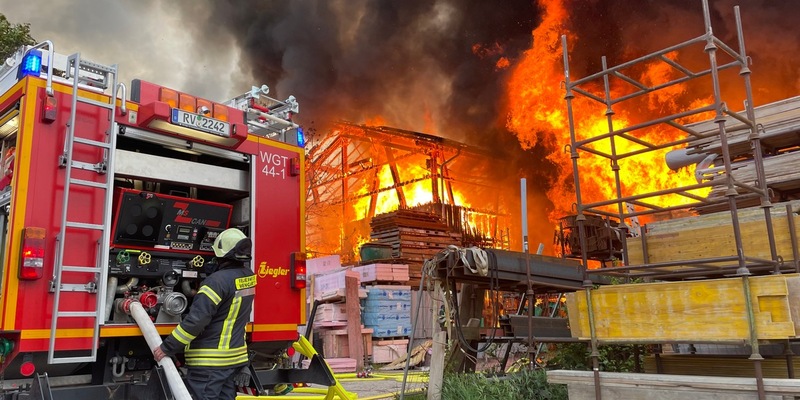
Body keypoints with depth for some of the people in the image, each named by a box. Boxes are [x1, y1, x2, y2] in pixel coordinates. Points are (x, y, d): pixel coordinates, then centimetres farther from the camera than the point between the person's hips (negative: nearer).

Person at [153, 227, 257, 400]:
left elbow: (196, 320, -25)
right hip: (234, 356, 8)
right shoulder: (248, 276, 2)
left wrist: (167, 348, -17)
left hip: (209, 361, -8)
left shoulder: (218, 280, -21)